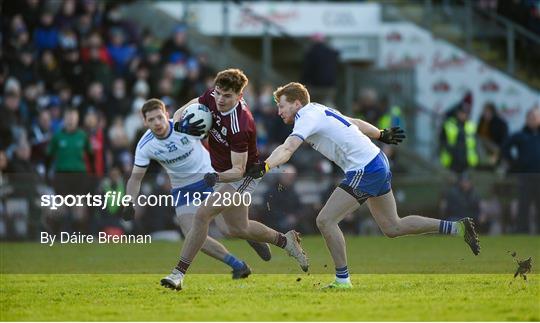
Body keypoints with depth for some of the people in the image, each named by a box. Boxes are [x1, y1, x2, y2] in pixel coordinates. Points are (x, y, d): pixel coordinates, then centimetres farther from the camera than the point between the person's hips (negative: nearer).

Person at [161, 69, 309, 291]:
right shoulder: (211, 97, -15)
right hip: (221, 171, 9)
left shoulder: (240, 125, -34)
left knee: (202, 215, -21)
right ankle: (285, 241, 40)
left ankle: (179, 273, -16)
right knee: (238, 229, 20)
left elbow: (238, 170, -31)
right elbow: (181, 112, -2)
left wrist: (218, 178, -50)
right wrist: (182, 125, -24)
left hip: (242, 176, -9)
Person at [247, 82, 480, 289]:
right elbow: (355, 123, 28)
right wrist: (382, 135, 40)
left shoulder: (308, 117, -13)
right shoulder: (320, 111, 15)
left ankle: (343, 280, -7)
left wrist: (264, 167, -44)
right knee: (392, 227, 17)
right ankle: (458, 228, 20)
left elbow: (287, 149, -31)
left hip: (365, 170, -10)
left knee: (325, 220, -11)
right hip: (378, 163, 10)